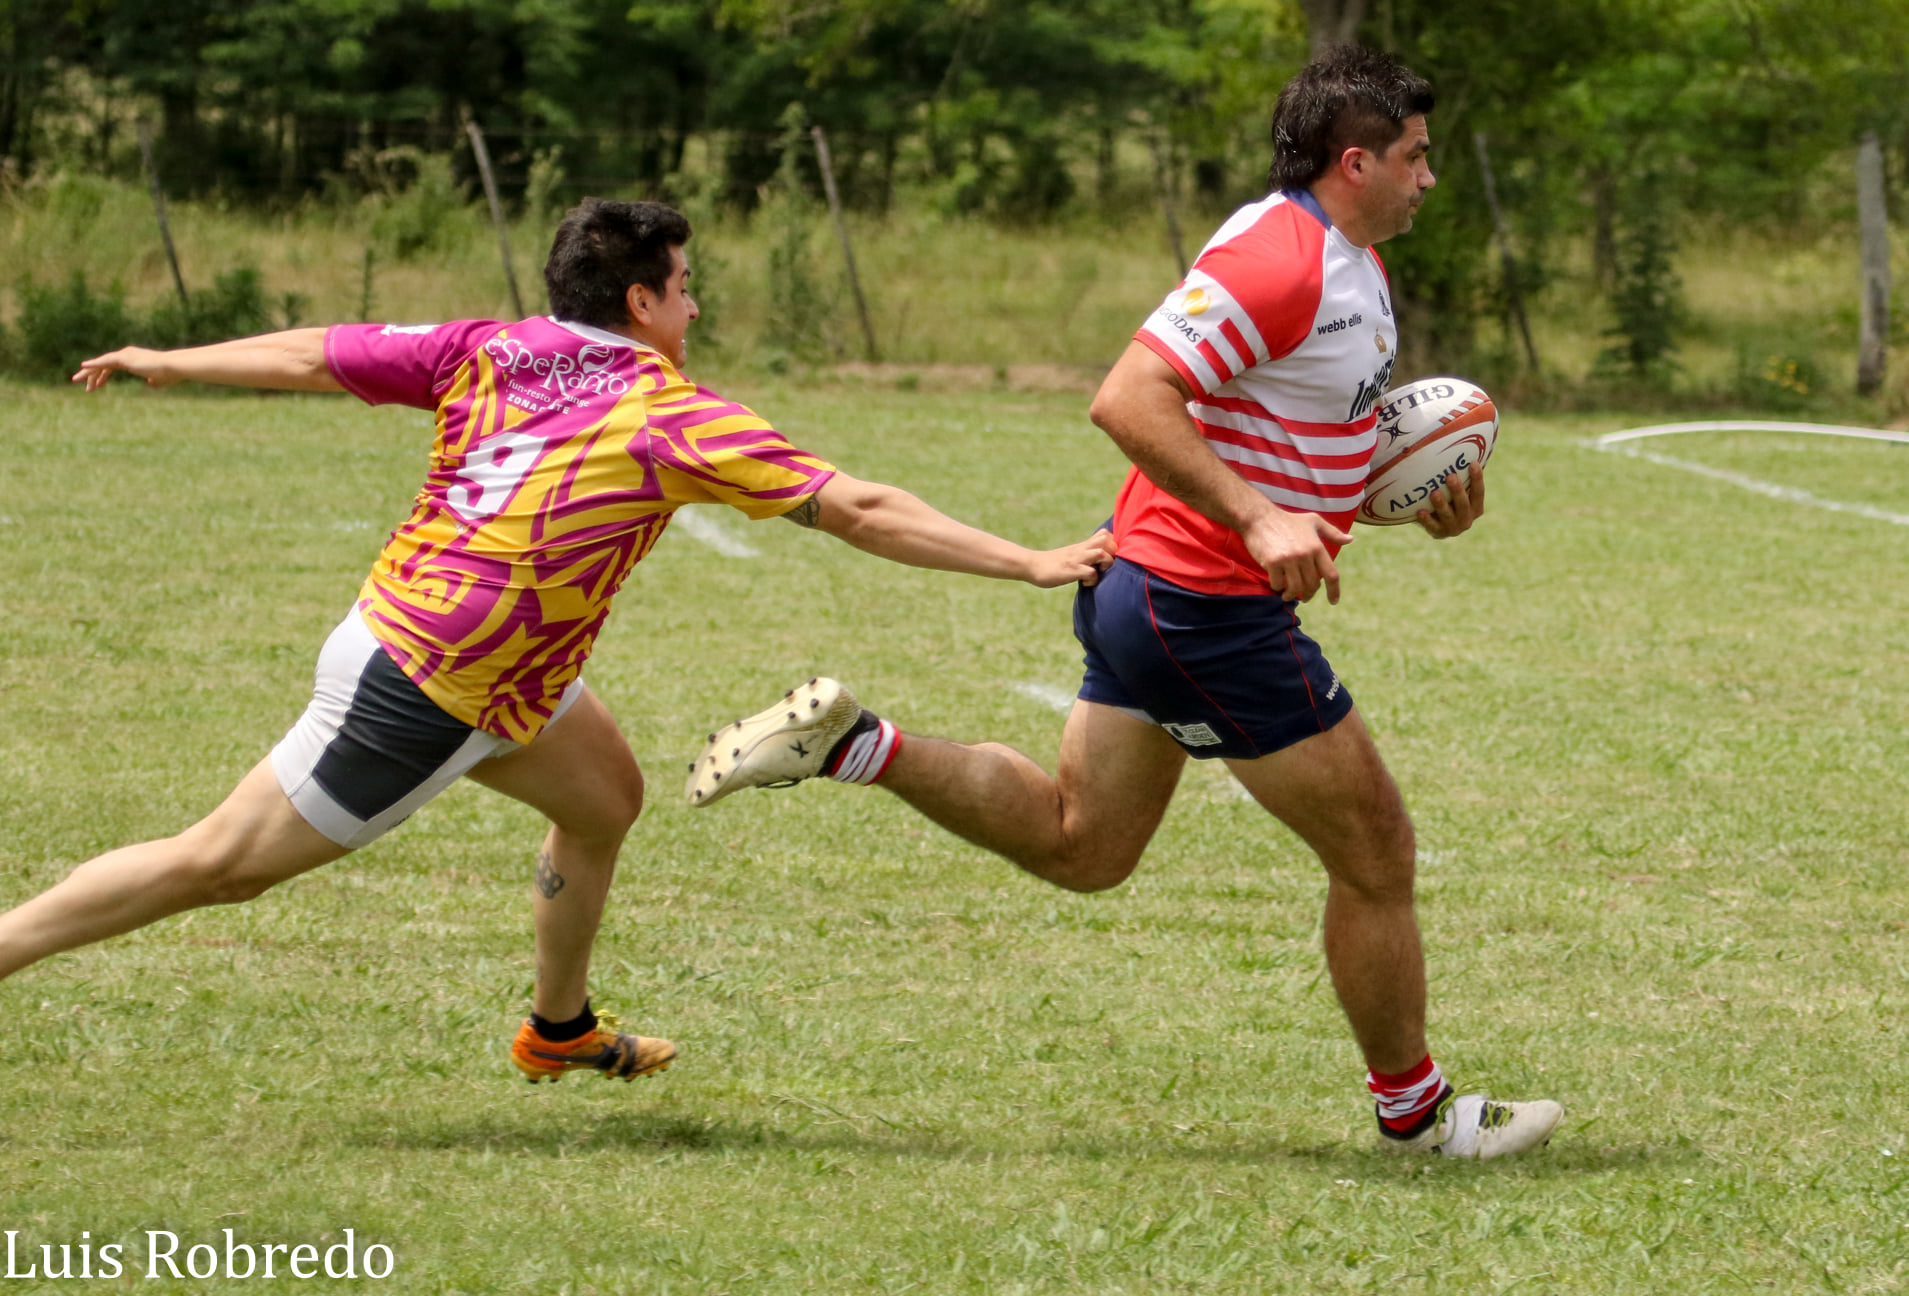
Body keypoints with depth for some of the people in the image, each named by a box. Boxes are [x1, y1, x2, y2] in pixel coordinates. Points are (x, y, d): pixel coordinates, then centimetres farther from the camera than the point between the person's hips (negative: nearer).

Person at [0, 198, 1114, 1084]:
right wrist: (1031, 564, -12)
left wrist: (168, 363, 20)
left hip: (398, 627, 9)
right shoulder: (669, 417, -15)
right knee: (221, 866, -1)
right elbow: (859, 511, -16)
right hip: (425, 697, -9)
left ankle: (561, 1027, 39)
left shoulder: (492, 351, 2)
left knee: (605, 793, 23)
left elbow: (310, 356, 5)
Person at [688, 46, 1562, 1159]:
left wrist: (1421, 494, 8)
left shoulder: (1358, 270, 13)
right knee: (1376, 853, 2)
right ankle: (1414, 1109, 17)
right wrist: (1258, 520, -33)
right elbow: (1129, 401, -27)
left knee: (1079, 846, 18)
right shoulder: (1276, 259, -20)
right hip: (1211, 607, -10)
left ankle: (851, 742, 11)